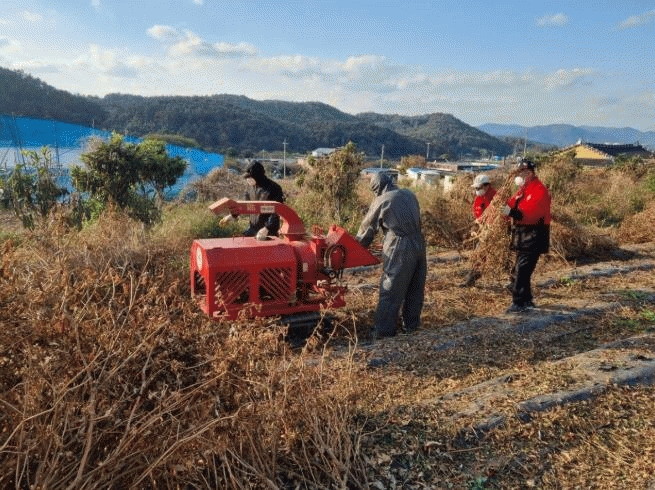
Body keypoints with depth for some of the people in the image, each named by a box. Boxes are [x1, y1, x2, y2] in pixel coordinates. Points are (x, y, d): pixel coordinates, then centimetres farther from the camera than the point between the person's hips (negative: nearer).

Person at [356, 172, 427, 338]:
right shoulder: (410, 195, 12)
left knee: (391, 289, 0)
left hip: (399, 250, -6)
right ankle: (412, 323, 28)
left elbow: (368, 227, 6)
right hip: (419, 245, 7)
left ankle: (385, 329, 5)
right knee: (415, 288, 16)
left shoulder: (381, 201, -4)